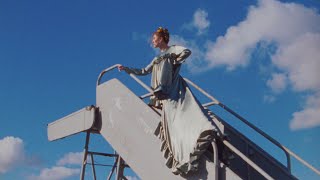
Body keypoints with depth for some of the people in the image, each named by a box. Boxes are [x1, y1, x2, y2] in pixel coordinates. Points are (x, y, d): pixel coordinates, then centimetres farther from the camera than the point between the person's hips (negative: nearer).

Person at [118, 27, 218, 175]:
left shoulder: (172, 49, 15)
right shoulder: (156, 59, 36)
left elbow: (187, 51, -4)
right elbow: (143, 72, 39)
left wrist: (174, 62, 2)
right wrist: (126, 69, 36)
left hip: (173, 87, -7)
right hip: (161, 93, 7)